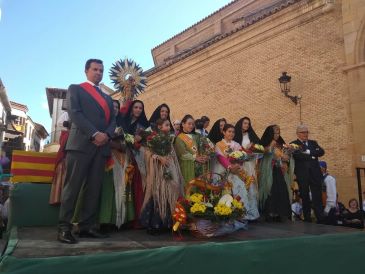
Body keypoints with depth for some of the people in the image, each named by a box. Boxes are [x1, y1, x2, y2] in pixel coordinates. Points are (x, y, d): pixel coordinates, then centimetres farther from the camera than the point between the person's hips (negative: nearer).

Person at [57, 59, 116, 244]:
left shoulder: (107, 98, 27)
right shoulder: (75, 89, 12)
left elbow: (112, 120, 16)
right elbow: (75, 113, -4)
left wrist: (107, 134, -6)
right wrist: (94, 134, -15)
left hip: (101, 146, 5)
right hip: (81, 143, -5)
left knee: (94, 189, 1)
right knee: (73, 187, -6)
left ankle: (87, 227, 6)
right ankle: (64, 228, -1)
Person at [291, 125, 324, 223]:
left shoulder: (313, 143, 17)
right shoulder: (293, 144, 4)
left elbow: (321, 152, 0)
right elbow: (296, 155, -15)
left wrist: (309, 152, -12)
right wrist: (311, 156, -14)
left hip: (315, 173, 3)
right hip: (302, 174, -3)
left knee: (317, 197, 0)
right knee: (305, 197, 5)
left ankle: (320, 219, 4)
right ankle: (307, 218, 14)